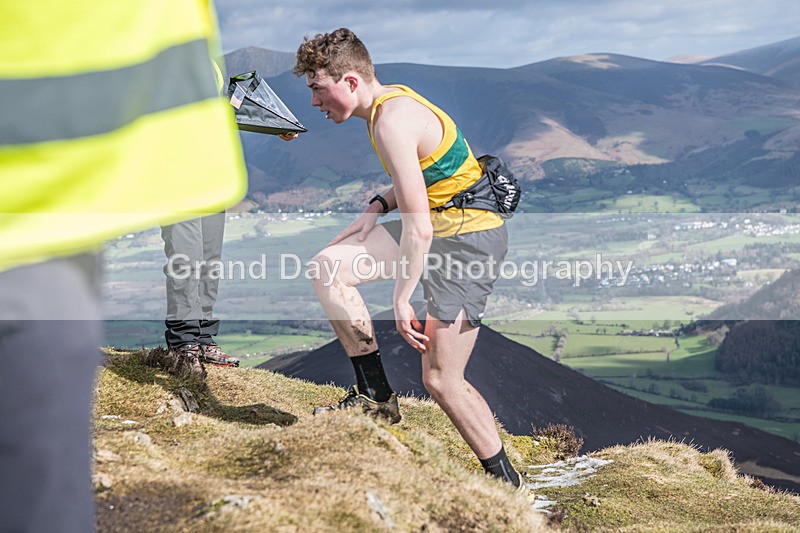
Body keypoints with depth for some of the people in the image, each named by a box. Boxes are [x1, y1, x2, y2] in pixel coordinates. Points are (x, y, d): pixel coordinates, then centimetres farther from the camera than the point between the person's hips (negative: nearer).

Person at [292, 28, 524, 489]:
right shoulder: (391, 99, 7)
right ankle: (375, 395, 7)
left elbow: (419, 230, -25)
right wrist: (378, 207, 7)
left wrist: (402, 300, -17)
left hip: (467, 239, -10)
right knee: (330, 268, -2)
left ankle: (508, 483, 9)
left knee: (442, 380, -7)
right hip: (441, 223, 10)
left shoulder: (392, 123, -23)